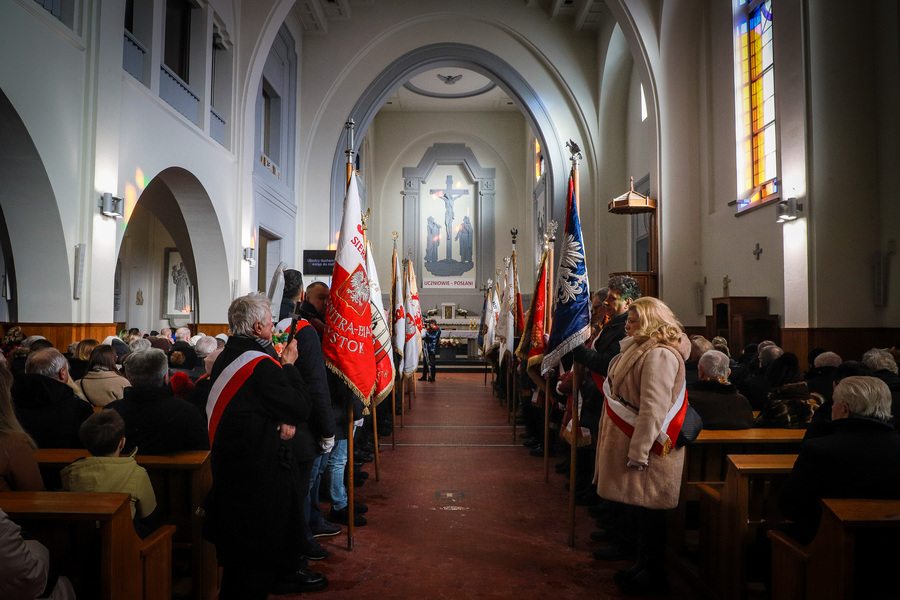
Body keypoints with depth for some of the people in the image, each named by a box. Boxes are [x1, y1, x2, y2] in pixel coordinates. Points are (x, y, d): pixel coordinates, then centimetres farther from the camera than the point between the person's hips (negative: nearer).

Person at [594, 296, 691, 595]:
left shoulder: (659, 355, -19)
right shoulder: (641, 349, 14)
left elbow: (654, 408, -24)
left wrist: (639, 452, -24)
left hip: (648, 447, -10)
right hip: (633, 441, 10)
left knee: (648, 509, 1)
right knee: (641, 507, 17)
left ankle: (654, 575, 15)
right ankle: (644, 565, 30)